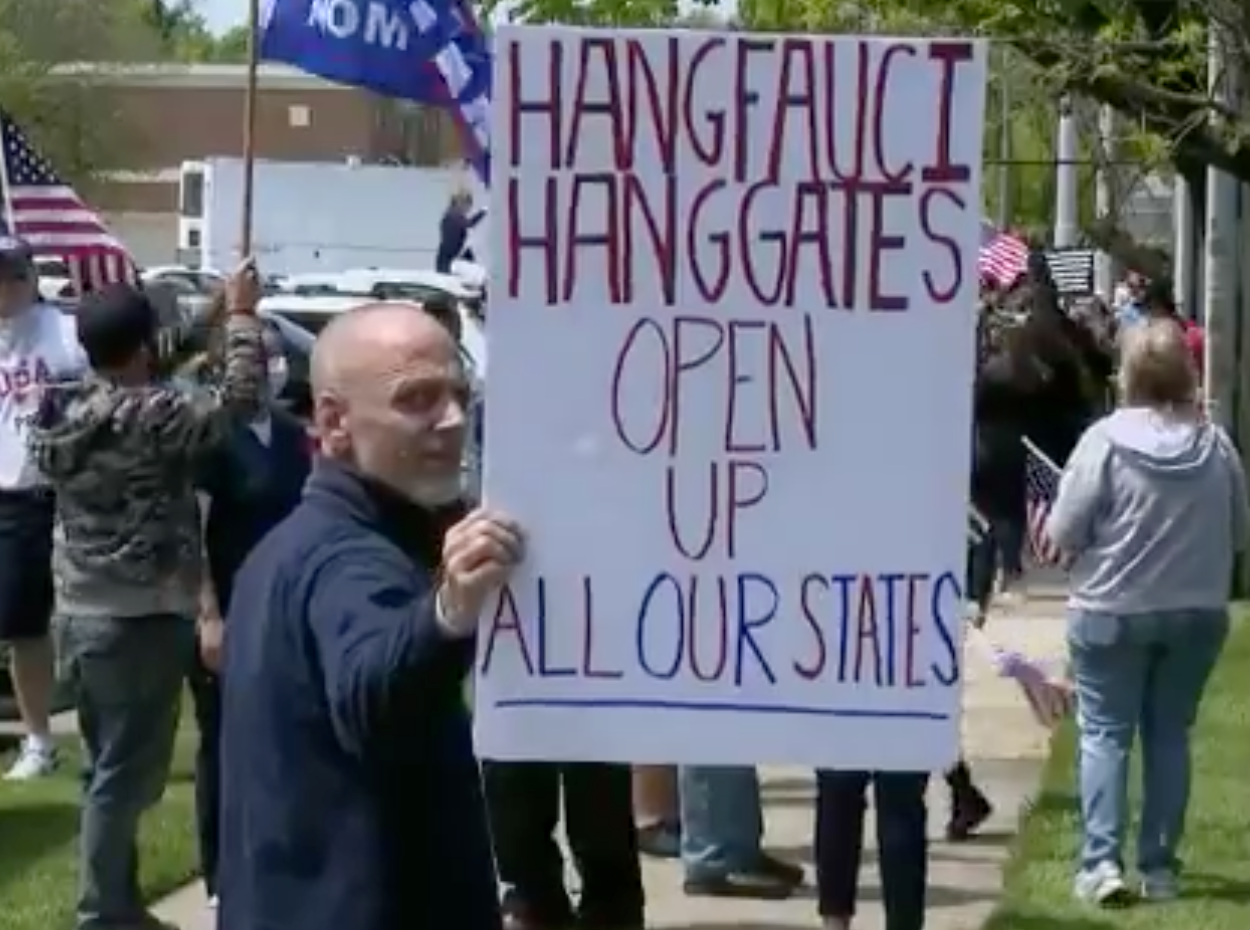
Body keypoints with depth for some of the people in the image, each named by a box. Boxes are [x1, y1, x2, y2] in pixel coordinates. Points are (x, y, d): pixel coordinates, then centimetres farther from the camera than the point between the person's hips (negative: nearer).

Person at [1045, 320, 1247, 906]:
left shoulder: (1106, 439, -14)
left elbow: (1063, 533, -11)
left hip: (1112, 611, -3)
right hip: (1198, 612, 3)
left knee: (1105, 734, 5)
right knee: (1170, 735, 12)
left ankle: (1102, 862, -4)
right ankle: (1159, 867, 14)